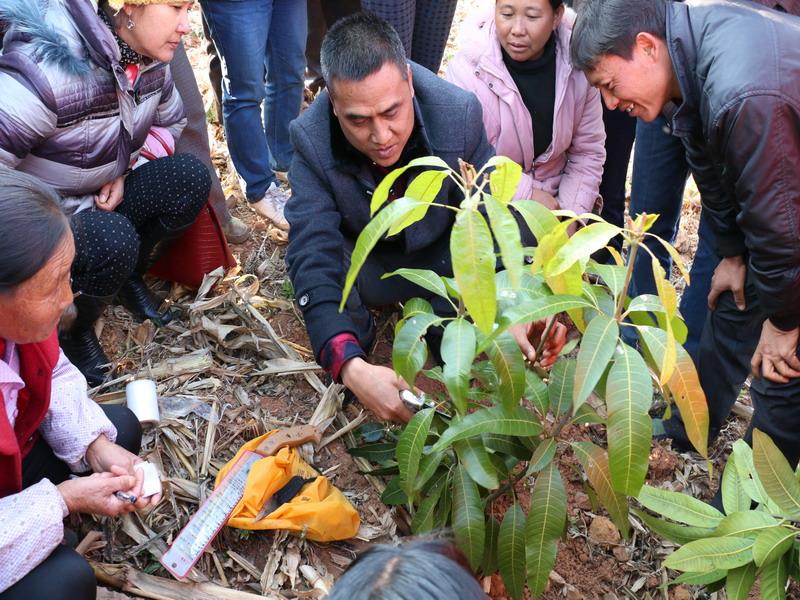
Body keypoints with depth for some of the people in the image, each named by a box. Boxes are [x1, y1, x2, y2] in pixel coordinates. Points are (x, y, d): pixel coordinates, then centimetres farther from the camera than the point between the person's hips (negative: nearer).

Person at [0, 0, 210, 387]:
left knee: (189, 177, -12)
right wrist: (85, 210, -28)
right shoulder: (49, 67, -33)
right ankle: (71, 331, -2)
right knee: (112, 242, -34)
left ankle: (129, 280, 10)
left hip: (97, 200, 7)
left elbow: (170, 122, 12)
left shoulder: (150, 61, -9)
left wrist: (124, 171, -5)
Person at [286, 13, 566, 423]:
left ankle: (444, 323, 3)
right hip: (363, 261, -1)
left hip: (439, 252, 2)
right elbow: (314, 262, -37)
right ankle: (356, 327, 2)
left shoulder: (459, 113, -28)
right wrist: (351, 368, -52)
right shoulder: (312, 140, -30)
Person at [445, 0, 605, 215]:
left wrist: (571, 214, -9)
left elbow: (588, 151, 0)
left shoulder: (577, 63, -8)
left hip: (554, 204, 2)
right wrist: (527, 194, -17)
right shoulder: (467, 70, -18)